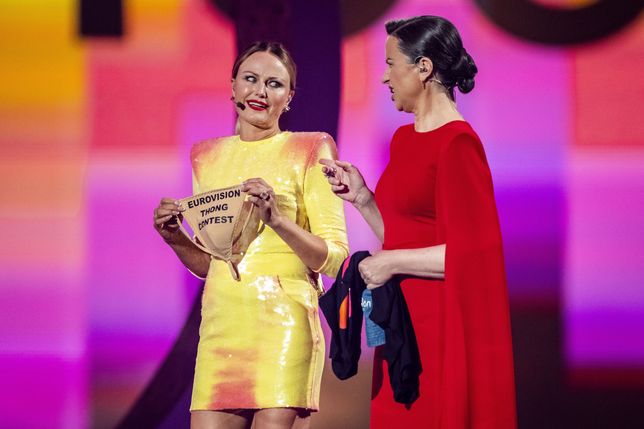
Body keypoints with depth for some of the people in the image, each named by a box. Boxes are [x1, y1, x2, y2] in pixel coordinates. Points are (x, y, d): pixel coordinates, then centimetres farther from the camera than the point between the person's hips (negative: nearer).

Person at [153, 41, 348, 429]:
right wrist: (175, 238, 3)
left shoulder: (308, 151, 2)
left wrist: (276, 218, -19)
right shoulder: (208, 157, 16)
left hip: (283, 327, -4)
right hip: (220, 328, 4)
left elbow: (335, 258, -5)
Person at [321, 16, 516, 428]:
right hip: (402, 323, 9)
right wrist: (362, 198, 8)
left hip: (440, 328, -9)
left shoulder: (458, 143, -13)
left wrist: (390, 263, -12)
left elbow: (471, 252, -18)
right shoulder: (404, 139, 13)